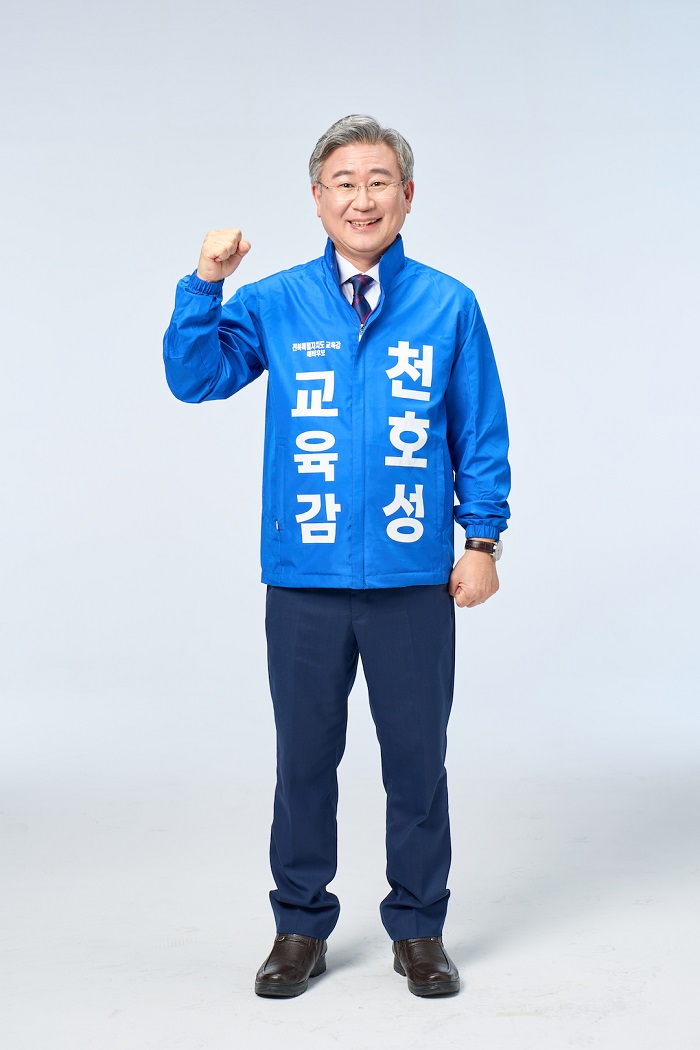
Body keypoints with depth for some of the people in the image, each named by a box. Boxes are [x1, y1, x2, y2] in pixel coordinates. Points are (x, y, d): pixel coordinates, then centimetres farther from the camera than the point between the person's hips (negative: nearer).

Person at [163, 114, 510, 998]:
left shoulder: (448, 306, 3)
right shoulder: (275, 305, 4)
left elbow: (482, 435, 6)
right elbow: (195, 378, -2)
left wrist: (482, 541, 1)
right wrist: (205, 287, -14)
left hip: (414, 578, 0)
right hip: (305, 579, 1)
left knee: (417, 759, 9)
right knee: (304, 758, 10)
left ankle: (417, 930, 25)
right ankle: (301, 926, 26)